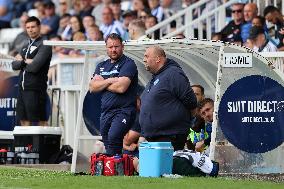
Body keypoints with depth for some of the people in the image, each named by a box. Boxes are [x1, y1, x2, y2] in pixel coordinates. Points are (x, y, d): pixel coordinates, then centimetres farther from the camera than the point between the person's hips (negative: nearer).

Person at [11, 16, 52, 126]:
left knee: (41, 121, -7)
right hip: (23, 87, 8)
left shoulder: (44, 46, -7)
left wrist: (22, 62, -1)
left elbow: (34, 67, -18)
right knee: (24, 120, 10)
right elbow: (14, 65, 11)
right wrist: (25, 62, -8)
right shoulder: (27, 46, 18)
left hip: (35, 89, -8)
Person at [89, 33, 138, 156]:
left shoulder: (128, 64, -3)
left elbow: (121, 87, -16)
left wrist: (101, 83, -1)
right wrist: (109, 81, -10)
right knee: (107, 144, 7)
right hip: (106, 112, 8)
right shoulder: (102, 66, 19)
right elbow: (92, 87, 6)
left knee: (113, 137, -29)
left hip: (123, 111, -8)